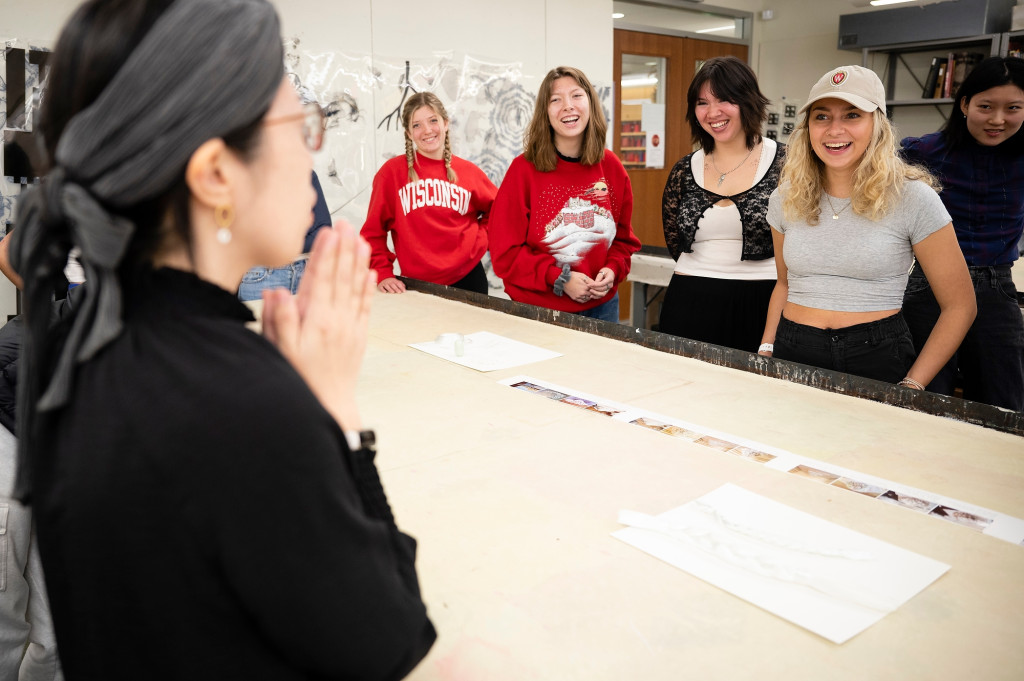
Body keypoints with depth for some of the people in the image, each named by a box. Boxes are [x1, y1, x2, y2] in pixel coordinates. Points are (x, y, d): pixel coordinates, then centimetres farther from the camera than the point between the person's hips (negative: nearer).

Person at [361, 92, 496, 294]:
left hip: (467, 278, 2)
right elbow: (373, 231, -1)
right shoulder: (392, 172, -4)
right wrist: (382, 274, -8)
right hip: (417, 284, -2)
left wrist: (480, 239, 3)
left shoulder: (469, 171, 2)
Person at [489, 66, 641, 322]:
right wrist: (559, 279, -19)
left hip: (601, 307, 4)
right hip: (537, 308, -3)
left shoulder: (611, 168, 2)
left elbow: (624, 238, 11)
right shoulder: (524, 169, -10)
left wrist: (612, 270, -9)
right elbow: (505, 252, -11)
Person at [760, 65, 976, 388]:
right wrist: (766, 351, 3)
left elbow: (959, 306, -4)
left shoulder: (911, 197, -8)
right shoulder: (785, 199, 4)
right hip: (792, 355, 3)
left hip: (877, 360, -3)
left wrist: (911, 387, -11)